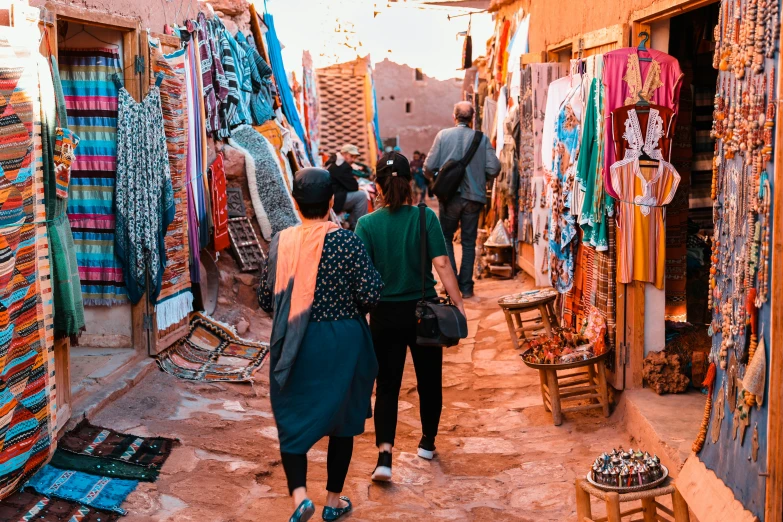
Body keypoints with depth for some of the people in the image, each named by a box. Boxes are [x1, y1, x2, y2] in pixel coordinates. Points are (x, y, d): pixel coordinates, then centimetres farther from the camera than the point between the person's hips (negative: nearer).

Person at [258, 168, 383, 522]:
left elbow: (266, 300, 1)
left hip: (295, 346, 1)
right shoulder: (347, 241, -12)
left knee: (293, 421, 12)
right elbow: (370, 295, -14)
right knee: (341, 419, 16)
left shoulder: (281, 243, -5)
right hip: (343, 343, -1)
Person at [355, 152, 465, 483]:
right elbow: (441, 264, -14)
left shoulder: (367, 224, -7)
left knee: (387, 385, 6)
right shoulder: (425, 218, -8)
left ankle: (385, 456, -8)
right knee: (429, 378, 19)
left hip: (386, 315, 0)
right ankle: (428, 442, 35)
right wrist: (459, 306, -10)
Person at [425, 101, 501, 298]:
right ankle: (466, 287, 13)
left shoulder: (443, 135, -5)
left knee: (446, 238, 14)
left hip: (450, 195, -1)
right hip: (474, 197, 1)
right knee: (469, 241, 12)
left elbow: (429, 167, -6)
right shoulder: (482, 139, -4)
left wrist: (437, 178, 16)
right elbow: (494, 169, -8)